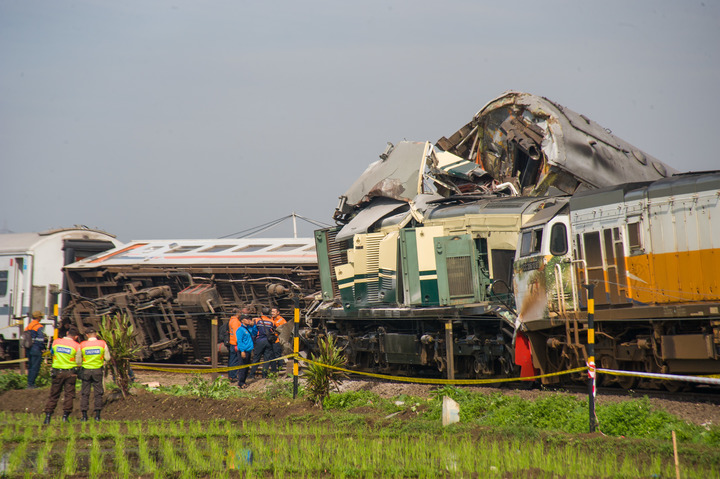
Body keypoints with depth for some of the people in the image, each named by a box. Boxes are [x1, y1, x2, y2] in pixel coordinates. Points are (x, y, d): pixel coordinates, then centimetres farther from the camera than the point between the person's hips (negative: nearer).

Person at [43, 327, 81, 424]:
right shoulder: (76, 346, -7)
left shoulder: (56, 342, 1)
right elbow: (78, 361, -2)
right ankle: (65, 416, -3)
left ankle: (48, 416, 5)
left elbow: (52, 353, 16)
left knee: (53, 395, 9)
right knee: (69, 394, 4)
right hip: (70, 373, -2)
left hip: (57, 372, 2)